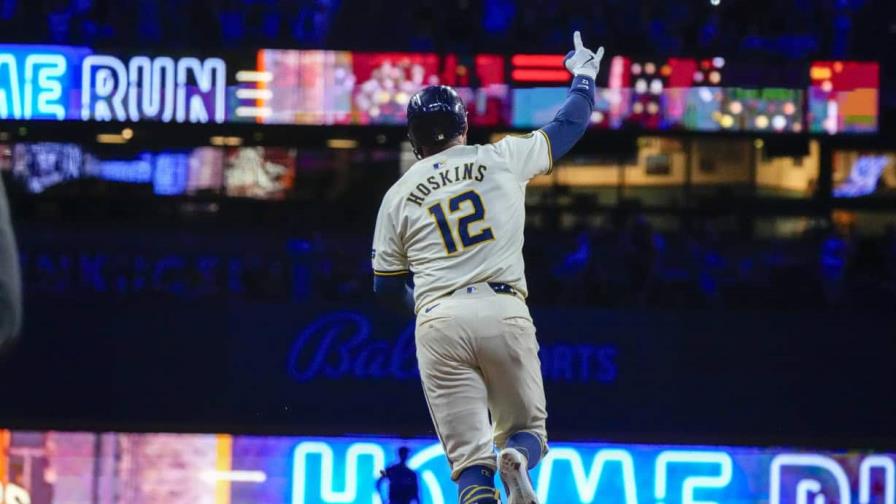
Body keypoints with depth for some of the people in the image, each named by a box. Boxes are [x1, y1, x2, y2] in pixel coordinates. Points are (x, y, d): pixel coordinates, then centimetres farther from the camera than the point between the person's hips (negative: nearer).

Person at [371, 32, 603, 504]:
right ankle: (516, 460, -22)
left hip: (438, 323, 0)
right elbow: (567, 127, 22)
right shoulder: (501, 159, 9)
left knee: (467, 452, 1)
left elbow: (386, 286, 15)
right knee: (526, 426, 15)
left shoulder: (398, 195, 11)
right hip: (505, 312, 0)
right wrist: (583, 76, 41)